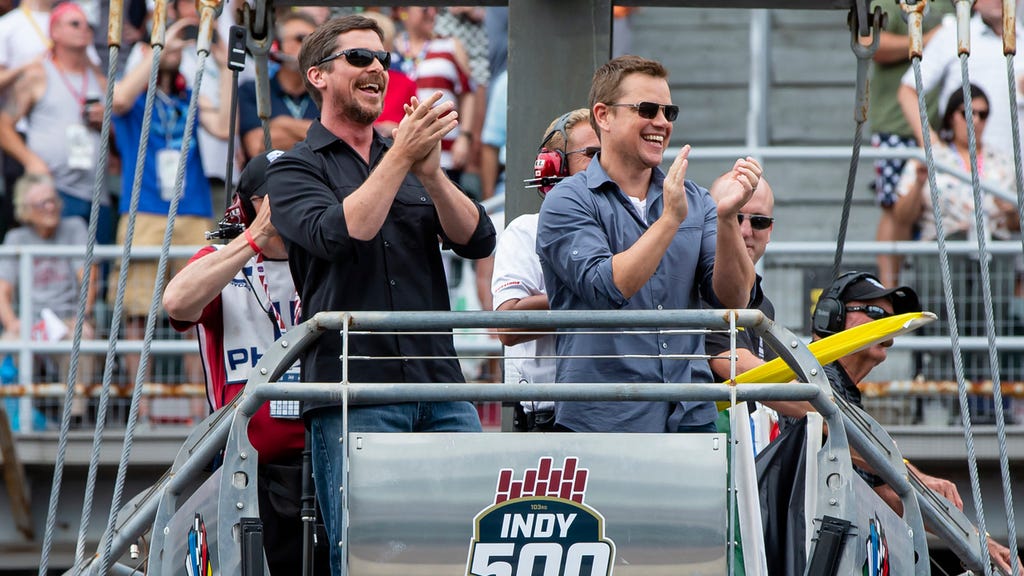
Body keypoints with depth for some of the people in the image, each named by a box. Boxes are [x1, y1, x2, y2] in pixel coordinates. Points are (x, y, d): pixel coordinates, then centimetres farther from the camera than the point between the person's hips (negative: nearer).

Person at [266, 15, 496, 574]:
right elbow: (340, 234, -14)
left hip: (440, 387, 4)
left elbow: (477, 240, 7)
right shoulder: (295, 170, 6)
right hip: (354, 392, -4)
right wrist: (400, 157, -12)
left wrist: (430, 171, -9)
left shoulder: (413, 166, 21)